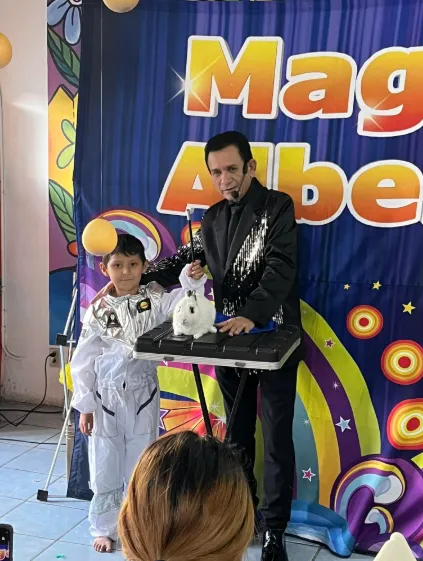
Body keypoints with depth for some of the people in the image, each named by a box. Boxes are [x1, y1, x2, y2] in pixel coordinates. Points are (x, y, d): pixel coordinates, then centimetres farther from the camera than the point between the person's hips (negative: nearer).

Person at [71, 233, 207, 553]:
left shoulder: (154, 300, -3)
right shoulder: (98, 311, -5)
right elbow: (83, 361, -1)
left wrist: (192, 281, -39)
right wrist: (84, 406, -1)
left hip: (143, 395, 0)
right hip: (106, 397, 0)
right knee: (106, 469, 12)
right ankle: (104, 529, 31)